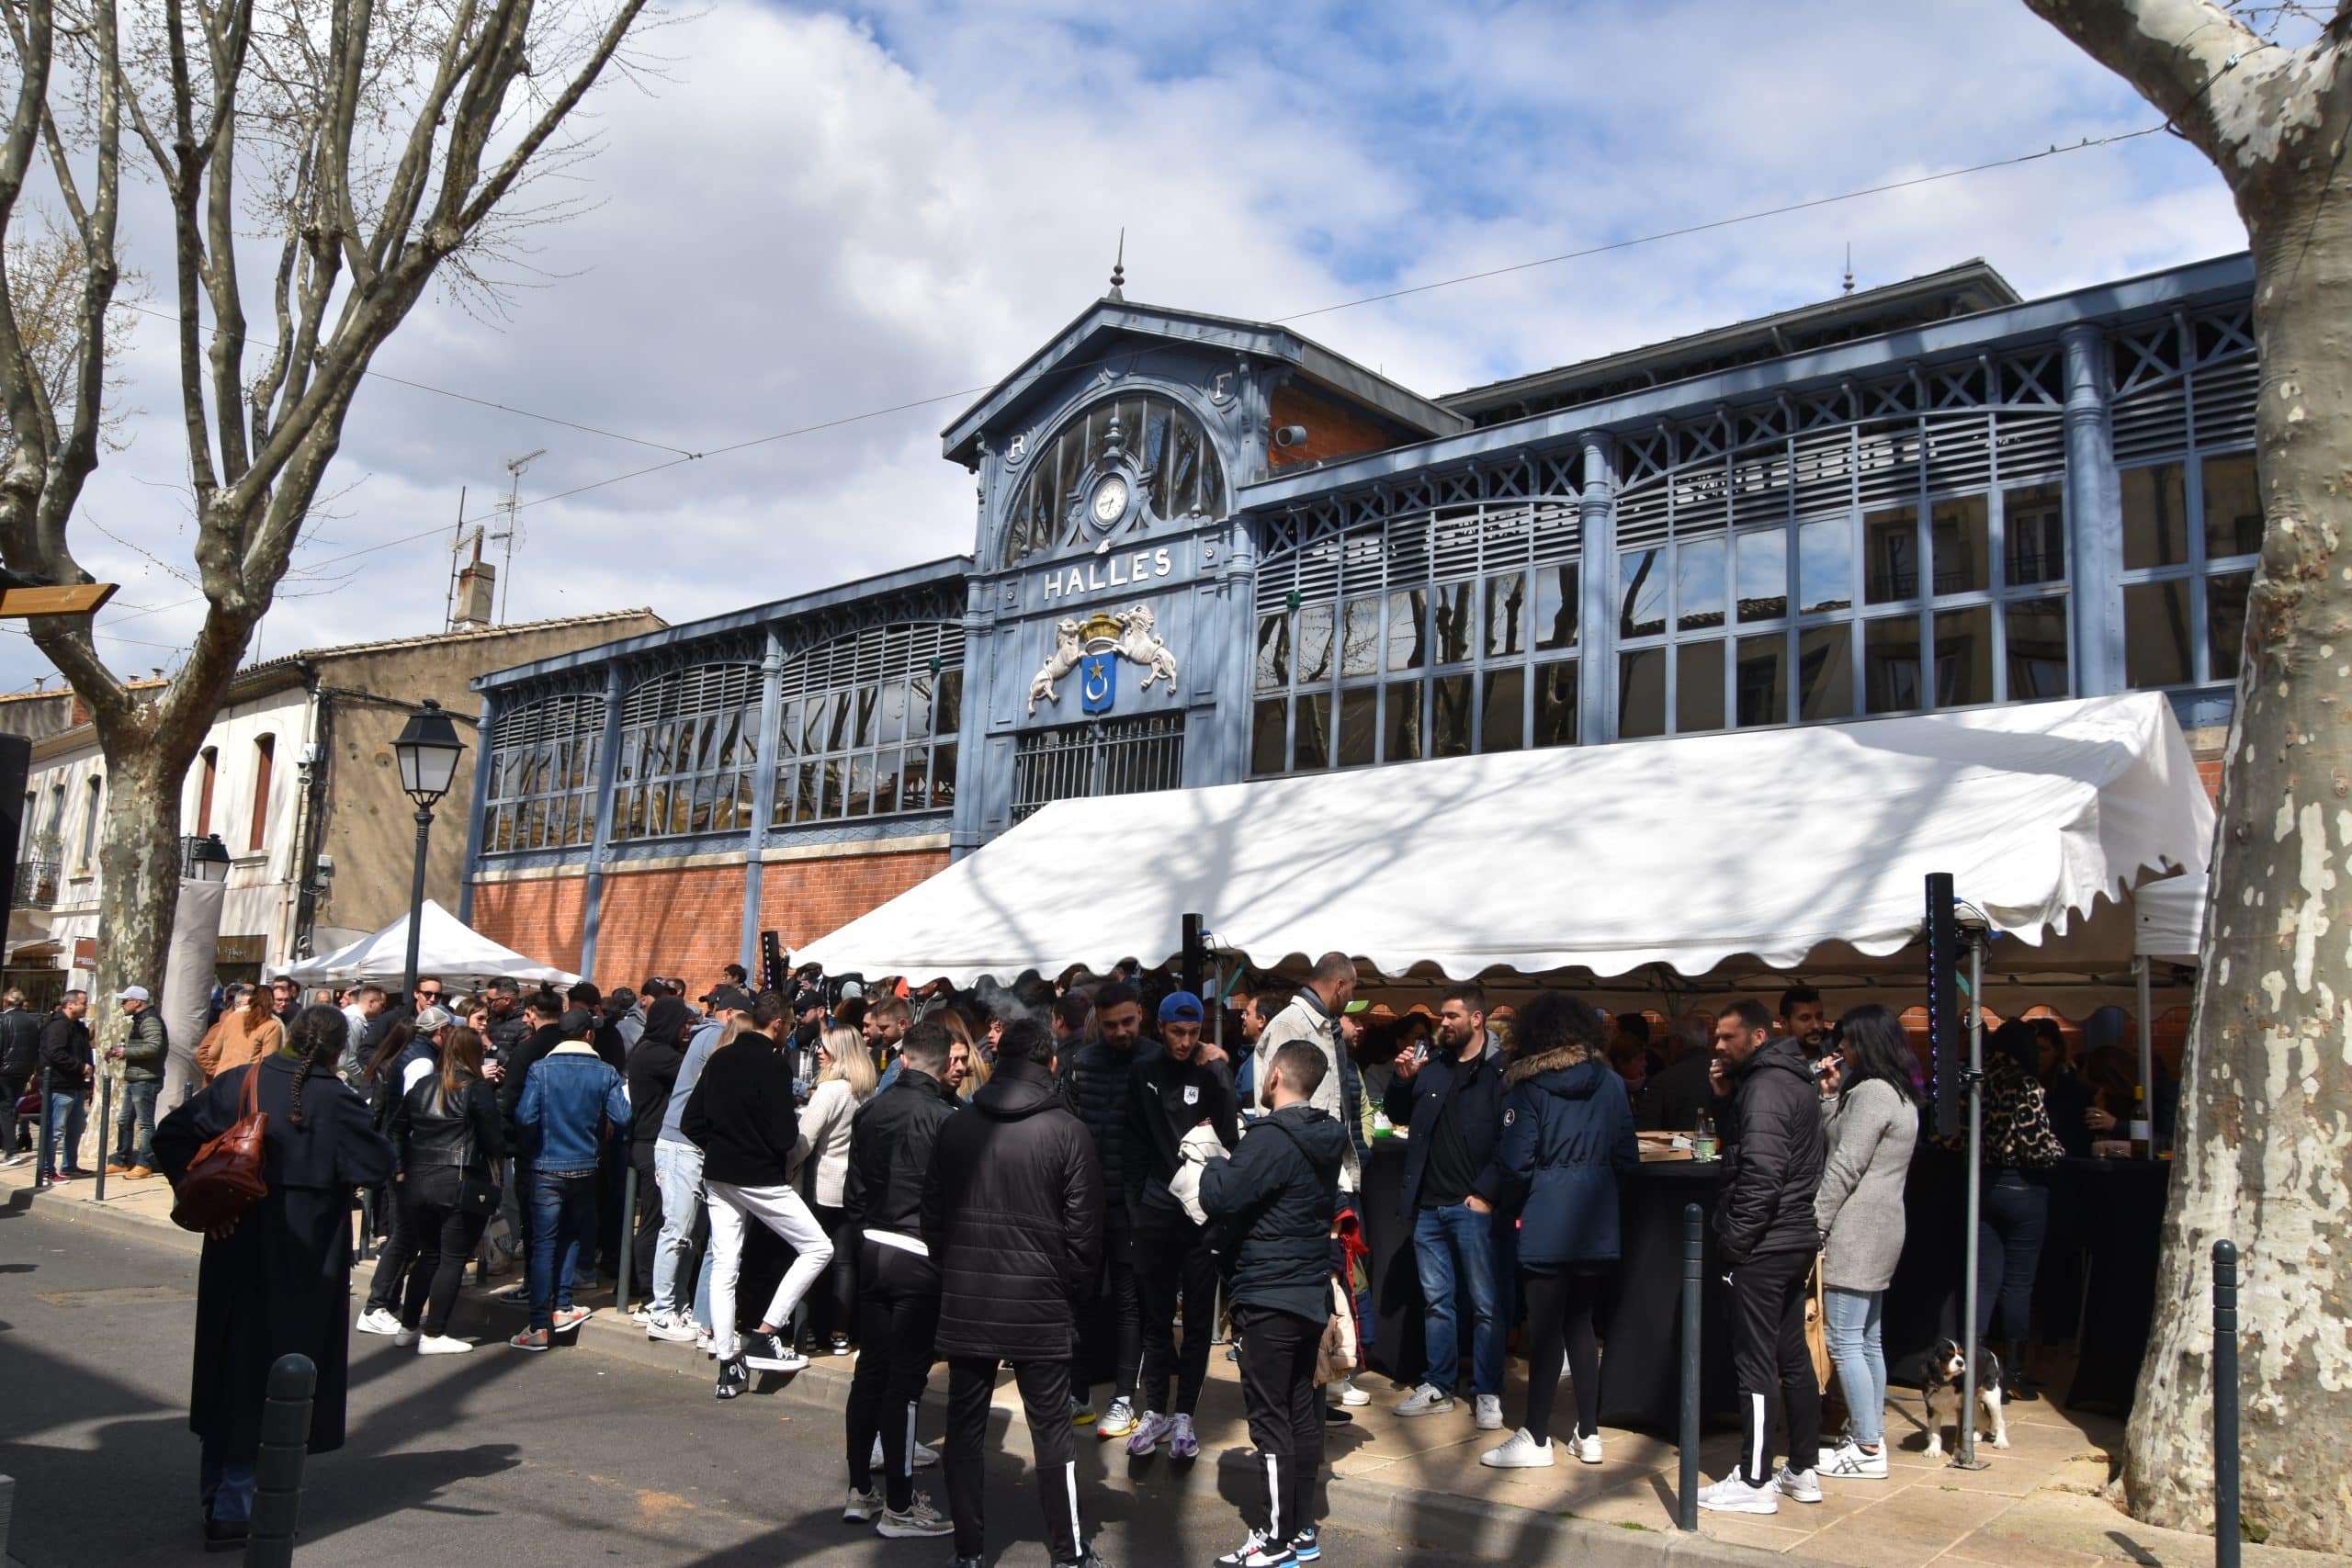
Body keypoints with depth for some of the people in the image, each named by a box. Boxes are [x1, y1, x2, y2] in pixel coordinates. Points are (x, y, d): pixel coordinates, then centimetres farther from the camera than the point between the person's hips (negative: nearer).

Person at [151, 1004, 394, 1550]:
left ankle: (218, 1495, 29)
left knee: (230, 1361, 17)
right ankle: (232, 1507, 8)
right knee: (274, 1369, 5)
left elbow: (171, 1135, -1)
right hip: (301, 1260, -5)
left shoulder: (236, 1082, 0)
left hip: (235, 1246, 5)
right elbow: (379, 1164, -13)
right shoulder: (333, 1099, -15)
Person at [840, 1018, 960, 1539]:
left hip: (872, 1248, 6)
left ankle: (860, 1491, 24)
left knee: (870, 1371, 14)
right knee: (906, 1378, 0)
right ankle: (898, 1506, 9)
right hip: (921, 1257, -6)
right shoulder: (945, 1117, -15)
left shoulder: (869, 1111, 3)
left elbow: (854, 1187, 10)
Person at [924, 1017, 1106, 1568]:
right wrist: (1074, 1295, 6)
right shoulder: (1068, 1132, -9)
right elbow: (1084, 1232, -7)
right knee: (1051, 1430, 7)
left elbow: (932, 1217, 7)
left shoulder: (955, 1126, 1)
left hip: (965, 1307, 3)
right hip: (1039, 1310, -2)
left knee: (964, 1428, 12)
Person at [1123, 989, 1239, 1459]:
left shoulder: (1213, 1074, -1)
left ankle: (1183, 1416, 13)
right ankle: (1154, 1411, 18)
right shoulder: (1143, 1072, 5)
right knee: (1156, 1316, 7)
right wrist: (1134, 1202, 4)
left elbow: (1230, 1141, -6)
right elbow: (1137, 1142, 8)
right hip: (1157, 1209, 2)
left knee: (1198, 1320, 4)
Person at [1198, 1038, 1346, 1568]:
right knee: (1302, 1410, 14)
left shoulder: (1271, 1138, -20)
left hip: (1270, 1297, -9)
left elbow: (1220, 1199, -22)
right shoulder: (1326, 1138, 8)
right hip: (1312, 1292, 9)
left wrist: (1213, 1162, -1)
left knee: (1270, 1417, 0)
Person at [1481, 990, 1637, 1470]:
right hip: (1599, 1225, 5)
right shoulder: (1611, 1083, 4)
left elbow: (1516, 1161, -13)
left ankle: (1535, 1439, 7)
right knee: (1581, 1325, 14)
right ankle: (1588, 1434, 19)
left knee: (1546, 1329, 1)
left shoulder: (1528, 1086, -8)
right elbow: (1627, 1158, 5)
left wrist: (1517, 1202, 5)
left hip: (1547, 1226, -4)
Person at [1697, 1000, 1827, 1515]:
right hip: (1797, 1239, 10)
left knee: (1755, 1362, -3)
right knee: (1793, 1356, 16)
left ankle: (1755, 1482, 3)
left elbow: (1761, 1174, -24)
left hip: (1764, 1246, -10)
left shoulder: (1765, 1087, -17)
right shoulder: (1798, 1081, 14)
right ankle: (1805, 1470, 25)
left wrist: (1734, 1237, -17)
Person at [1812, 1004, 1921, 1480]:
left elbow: (1844, 1168, -19)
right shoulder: (1902, 1096, 16)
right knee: (1867, 1339, 15)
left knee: (1843, 1340, -6)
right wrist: (1831, 1096, 11)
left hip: (1855, 1232, -10)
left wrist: (1814, 1227, -17)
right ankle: (1871, 1435, 22)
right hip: (1881, 1229, 10)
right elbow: (1838, 1142, 17)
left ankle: (1868, 1450, -2)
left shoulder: (1870, 1093, -15)